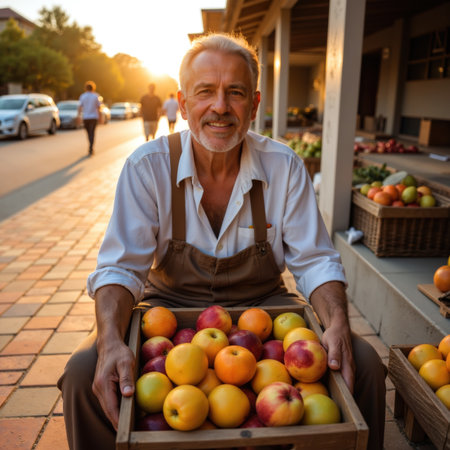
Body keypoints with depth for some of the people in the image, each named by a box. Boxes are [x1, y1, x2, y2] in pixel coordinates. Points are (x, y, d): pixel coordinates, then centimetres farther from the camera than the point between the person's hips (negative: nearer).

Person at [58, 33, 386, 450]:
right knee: (84, 372, -24)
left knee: (363, 364, -17)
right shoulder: (147, 166, -12)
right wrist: (111, 341, -33)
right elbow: (120, 268, -13)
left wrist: (338, 322, -27)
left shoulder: (285, 167, -8)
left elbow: (314, 262, -6)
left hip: (263, 305, 2)